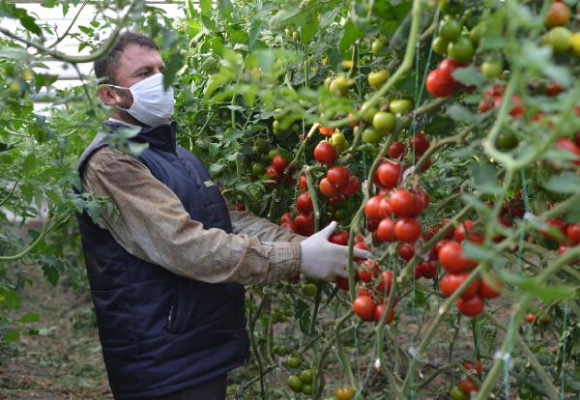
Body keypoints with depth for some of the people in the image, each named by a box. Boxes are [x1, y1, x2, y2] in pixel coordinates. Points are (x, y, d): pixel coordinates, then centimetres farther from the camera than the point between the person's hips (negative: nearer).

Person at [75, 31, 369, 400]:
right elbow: (185, 246, -27)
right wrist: (298, 258, -26)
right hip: (164, 366, -9)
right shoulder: (110, 163, -17)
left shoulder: (174, 154, 14)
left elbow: (230, 221, 7)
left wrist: (304, 245, -8)